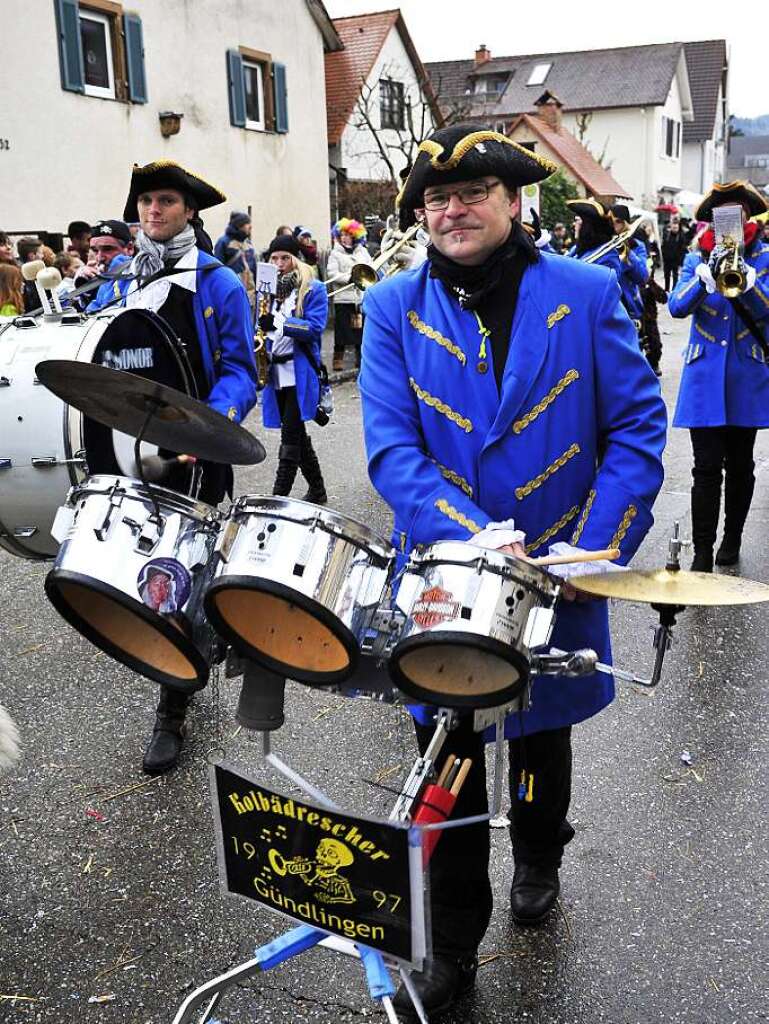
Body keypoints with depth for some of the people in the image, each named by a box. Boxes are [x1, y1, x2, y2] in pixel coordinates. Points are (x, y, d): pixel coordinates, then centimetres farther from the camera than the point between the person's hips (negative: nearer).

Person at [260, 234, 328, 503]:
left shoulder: (313, 289, -2)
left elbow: (315, 328, -14)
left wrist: (278, 322, -25)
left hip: (300, 373, -6)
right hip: (276, 372, 6)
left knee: (291, 435, -11)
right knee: (296, 434, 12)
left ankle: (279, 496, -11)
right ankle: (317, 490, 24)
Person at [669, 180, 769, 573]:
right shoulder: (696, 259, 7)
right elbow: (677, 306, -9)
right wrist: (708, 272, -24)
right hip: (705, 375, 0)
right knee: (707, 467, -6)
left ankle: (732, 539, 26)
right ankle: (702, 552, -2)